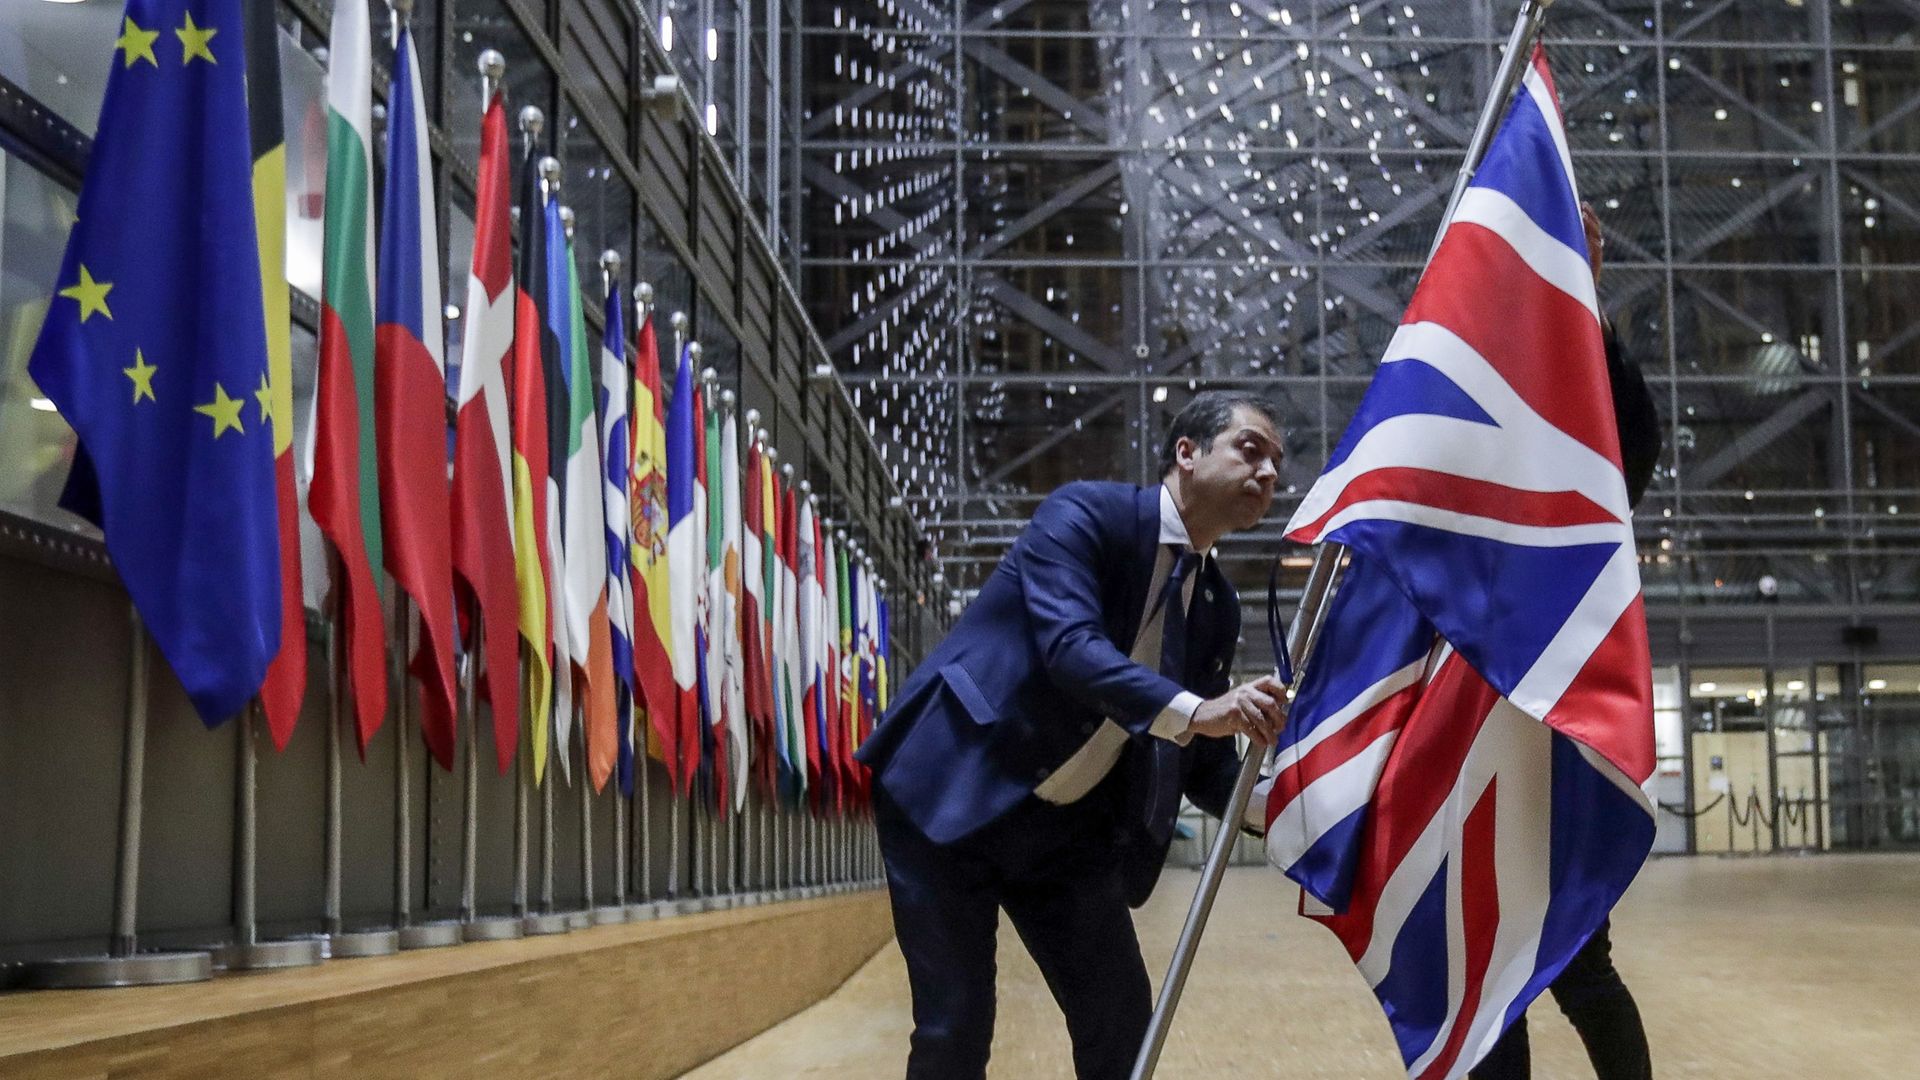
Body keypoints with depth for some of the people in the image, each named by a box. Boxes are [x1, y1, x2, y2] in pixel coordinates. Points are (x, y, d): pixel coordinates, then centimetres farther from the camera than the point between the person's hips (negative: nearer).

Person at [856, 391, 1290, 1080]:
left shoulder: (1217, 606, 8)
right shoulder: (1086, 513, -11)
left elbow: (1202, 764, 10)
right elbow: (1068, 644, -28)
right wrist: (1193, 710, -39)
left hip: (1067, 829, 7)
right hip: (951, 794, -6)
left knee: (1121, 1021, 2)